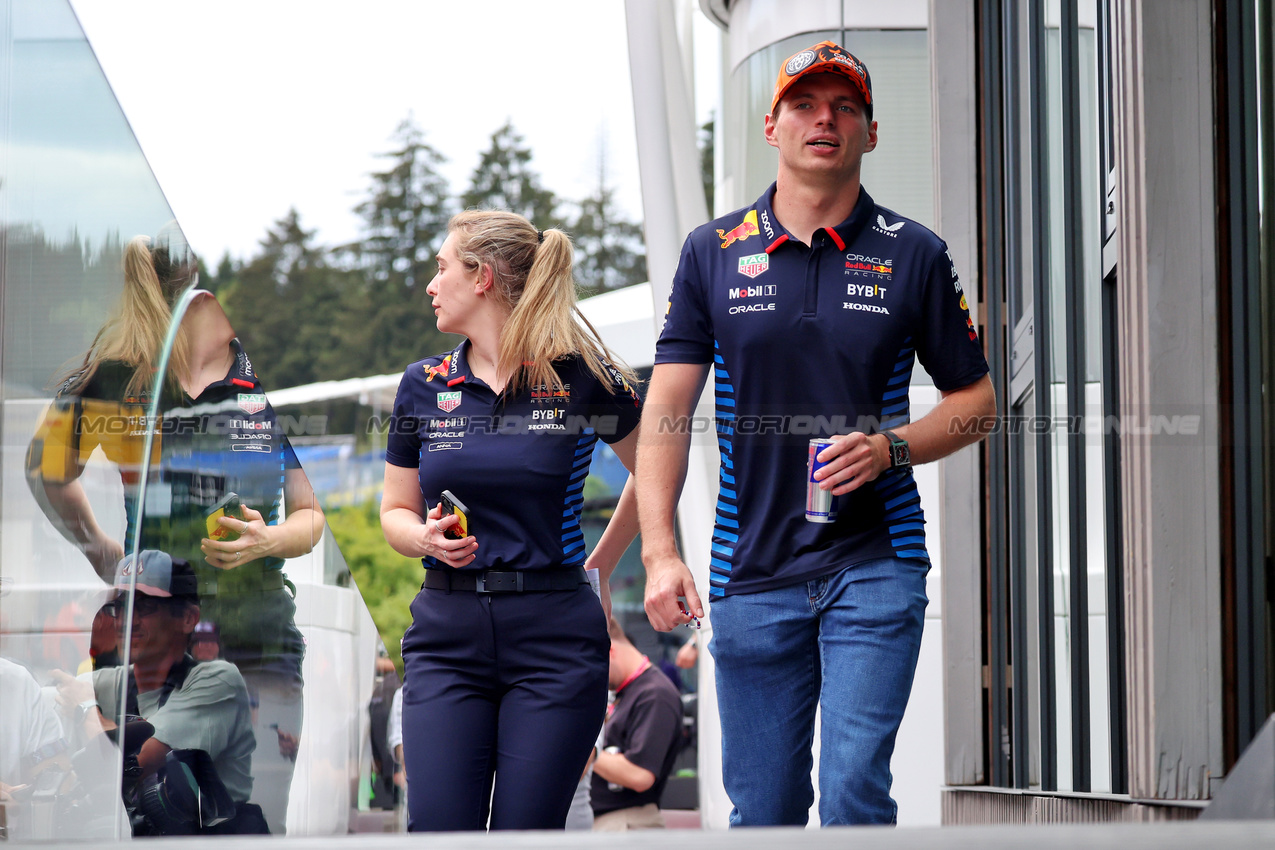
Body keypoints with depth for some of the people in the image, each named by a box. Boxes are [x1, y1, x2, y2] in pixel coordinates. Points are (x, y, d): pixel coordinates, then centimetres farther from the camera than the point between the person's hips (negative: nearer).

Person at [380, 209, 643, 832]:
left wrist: (599, 566, 11)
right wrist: (427, 537, -5)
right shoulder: (424, 387, 8)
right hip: (446, 634, 3)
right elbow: (396, 512, 16)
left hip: (555, 638, -3)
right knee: (437, 831, -9)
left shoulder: (583, 378, -2)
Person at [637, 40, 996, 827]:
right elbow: (667, 410, 2)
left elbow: (978, 400, 9)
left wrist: (889, 449, -11)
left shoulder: (913, 255, 4)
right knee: (762, 811, 6)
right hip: (752, 572, 2)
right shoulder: (713, 253, 6)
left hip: (875, 563, -2)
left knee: (853, 795, -14)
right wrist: (659, 550, -9)